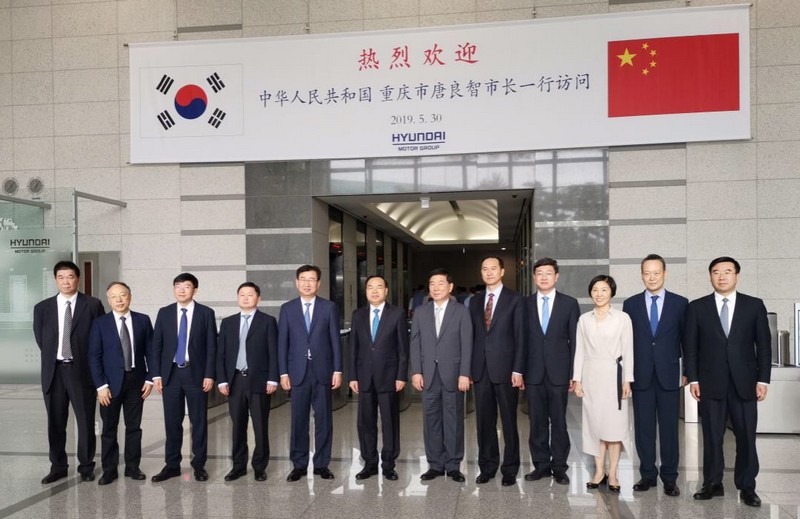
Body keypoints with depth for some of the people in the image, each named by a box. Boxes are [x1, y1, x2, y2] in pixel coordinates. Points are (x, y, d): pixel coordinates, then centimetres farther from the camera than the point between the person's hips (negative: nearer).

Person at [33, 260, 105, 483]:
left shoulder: (93, 305, -2)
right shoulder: (42, 307, 6)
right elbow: (40, 340, 10)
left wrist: (90, 362, 1)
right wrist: (53, 358, 6)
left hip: (82, 370, -2)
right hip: (53, 371, 2)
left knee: (86, 422, 5)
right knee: (55, 423, 11)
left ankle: (86, 467, 18)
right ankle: (58, 466, 24)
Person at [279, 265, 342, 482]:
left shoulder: (329, 307, 4)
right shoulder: (287, 308, 5)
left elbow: (335, 340, 3)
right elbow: (282, 342, 4)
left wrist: (337, 370, -2)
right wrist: (283, 373, -1)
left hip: (323, 371, 0)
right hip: (298, 372, 0)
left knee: (324, 419, 4)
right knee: (298, 420, 4)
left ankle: (321, 464, 15)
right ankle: (299, 465, 15)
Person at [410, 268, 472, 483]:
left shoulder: (461, 311, 1)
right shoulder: (420, 312, 9)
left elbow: (466, 344, -3)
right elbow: (415, 343, 7)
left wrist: (464, 374, -9)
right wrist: (416, 371, -1)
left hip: (453, 374, -2)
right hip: (428, 374, 2)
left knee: (453, 419, 3)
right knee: (431, 419, 6)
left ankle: (453, 465, 13)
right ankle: (435, 464, 15)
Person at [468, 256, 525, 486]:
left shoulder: (515, 299, -1)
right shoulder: (475, 301, 12)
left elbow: (520, 336, -4)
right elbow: (472, 336, 11)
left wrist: (518, 370, -10)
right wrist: (468, 368, 5)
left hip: (505, 369, -4)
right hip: (480, 370, 4)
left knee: (508, 421, 4)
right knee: (484, 421, 9)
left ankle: (510, 469, 15)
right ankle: (487, 466, 20)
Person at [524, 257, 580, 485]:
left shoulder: (569, 303, 4)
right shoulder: (525, 304, 7)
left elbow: (575, 339, 3)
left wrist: (574, 373, -2)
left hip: (559, 372, -1)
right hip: (533, 372, 1)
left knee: (559, 421, 3)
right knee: (537, 422, 6)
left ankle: (559, 467, 14)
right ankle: (541, 465, 17)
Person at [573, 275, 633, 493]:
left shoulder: (622, 318, -1)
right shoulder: (584, 319, 7)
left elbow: (628, 351, -2)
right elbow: (579, 351, 7)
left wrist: (627, 380, -6)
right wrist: (577, 379, 3)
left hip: (613, 375, -3)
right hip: (591, 375, 3)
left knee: (614, 424, -1)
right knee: (594, 423, 6)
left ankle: (613, 474, 7)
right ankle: (599, 471, 14)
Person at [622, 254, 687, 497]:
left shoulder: (680, 303, 3)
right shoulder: (631, 304, 5)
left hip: (669, 375, -1)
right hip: (641, 375, 1)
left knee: (669, 427, 4)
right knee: (643, 427, 5)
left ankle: (669, 477, 13)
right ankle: (647, 474, 16)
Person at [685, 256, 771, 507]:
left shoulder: (755, 305, 4)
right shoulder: (697, 307, 4)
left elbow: (764, 345, 4)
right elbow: (691, 346, 3)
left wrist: (763, 379, -2)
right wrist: (693, 379, -2)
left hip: (744, 382, 0)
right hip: (710, 383, 0)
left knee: (746, 437, 4)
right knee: (712, 436, 6)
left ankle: (747, 487, 15)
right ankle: (713, 484, 15)